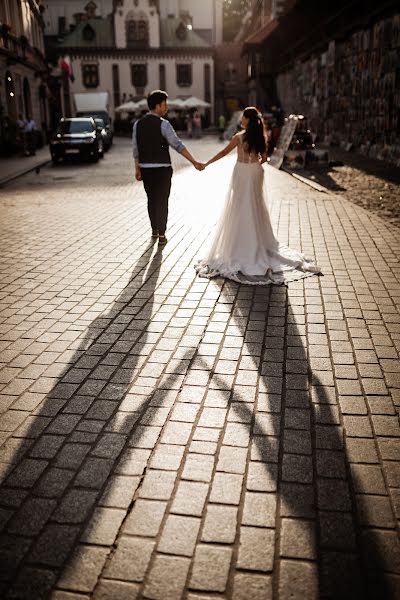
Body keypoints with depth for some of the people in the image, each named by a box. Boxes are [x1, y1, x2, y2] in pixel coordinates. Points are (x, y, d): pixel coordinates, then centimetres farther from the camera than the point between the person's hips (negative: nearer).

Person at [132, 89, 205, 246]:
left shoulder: (138, 124, 4)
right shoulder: (163, 124, -12)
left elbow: (136, 149, 7)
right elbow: (178, 145, -17)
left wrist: (137, 169, 15)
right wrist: (194, 162, -17)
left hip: (145, 169, 5)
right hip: (162, 169, -5)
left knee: (151, 199, 19)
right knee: (162, 201, 4)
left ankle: (154, 230, 34)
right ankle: (161, 235, 7)